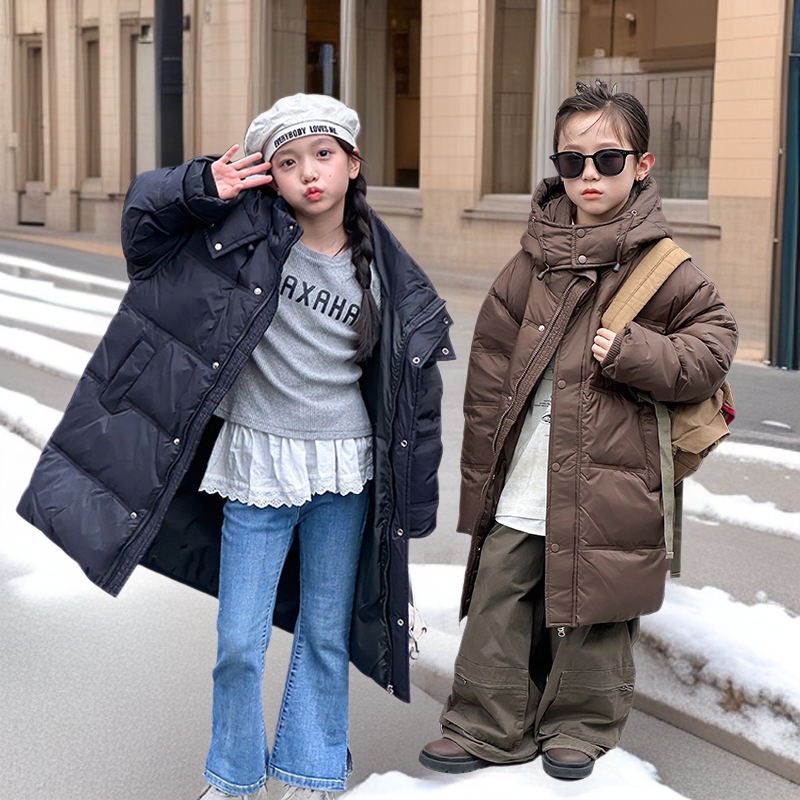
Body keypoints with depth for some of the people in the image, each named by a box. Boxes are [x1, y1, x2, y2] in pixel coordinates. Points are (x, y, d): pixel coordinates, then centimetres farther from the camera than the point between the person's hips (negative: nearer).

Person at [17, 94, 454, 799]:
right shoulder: (250, 232, -6)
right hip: (258, 463, -1)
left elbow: (413, 387, 4)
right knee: (240, 641, 4)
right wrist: (204, 187, -18)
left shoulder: (386, 274, -2)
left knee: (326, 635, 12)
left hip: (345, 475, 1)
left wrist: (413, 500, 5)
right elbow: (146, 209, 2)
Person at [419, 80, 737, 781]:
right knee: (499, 607, 8)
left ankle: (579, 728, 31)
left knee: (591, 614, 11)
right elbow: (490, 370, 8)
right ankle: (488, 729, 23)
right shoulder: (533, 262, 4)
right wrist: (482, 473, 7)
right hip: (519, 492, 3)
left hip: (607, 490, -3)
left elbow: (713, 348, -1)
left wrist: (631, 351, -16)